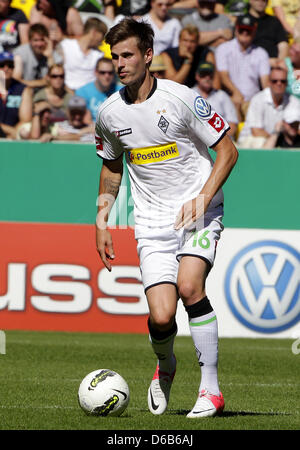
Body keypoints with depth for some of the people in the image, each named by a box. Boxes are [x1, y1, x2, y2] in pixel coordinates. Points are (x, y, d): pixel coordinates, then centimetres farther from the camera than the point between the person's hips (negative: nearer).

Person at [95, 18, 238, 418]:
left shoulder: (181, 99, -11)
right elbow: (112, 167, 22)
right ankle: (165, 368, 23)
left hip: (200, 211, -3)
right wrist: (101, 219, 14)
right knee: (161, 317, -12)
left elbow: (228, 151, -5)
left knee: (189, 286, -27)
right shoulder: (109, 113, 3)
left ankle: (211, 389, -15)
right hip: (153, 222, 3)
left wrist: (202, 198, -16)